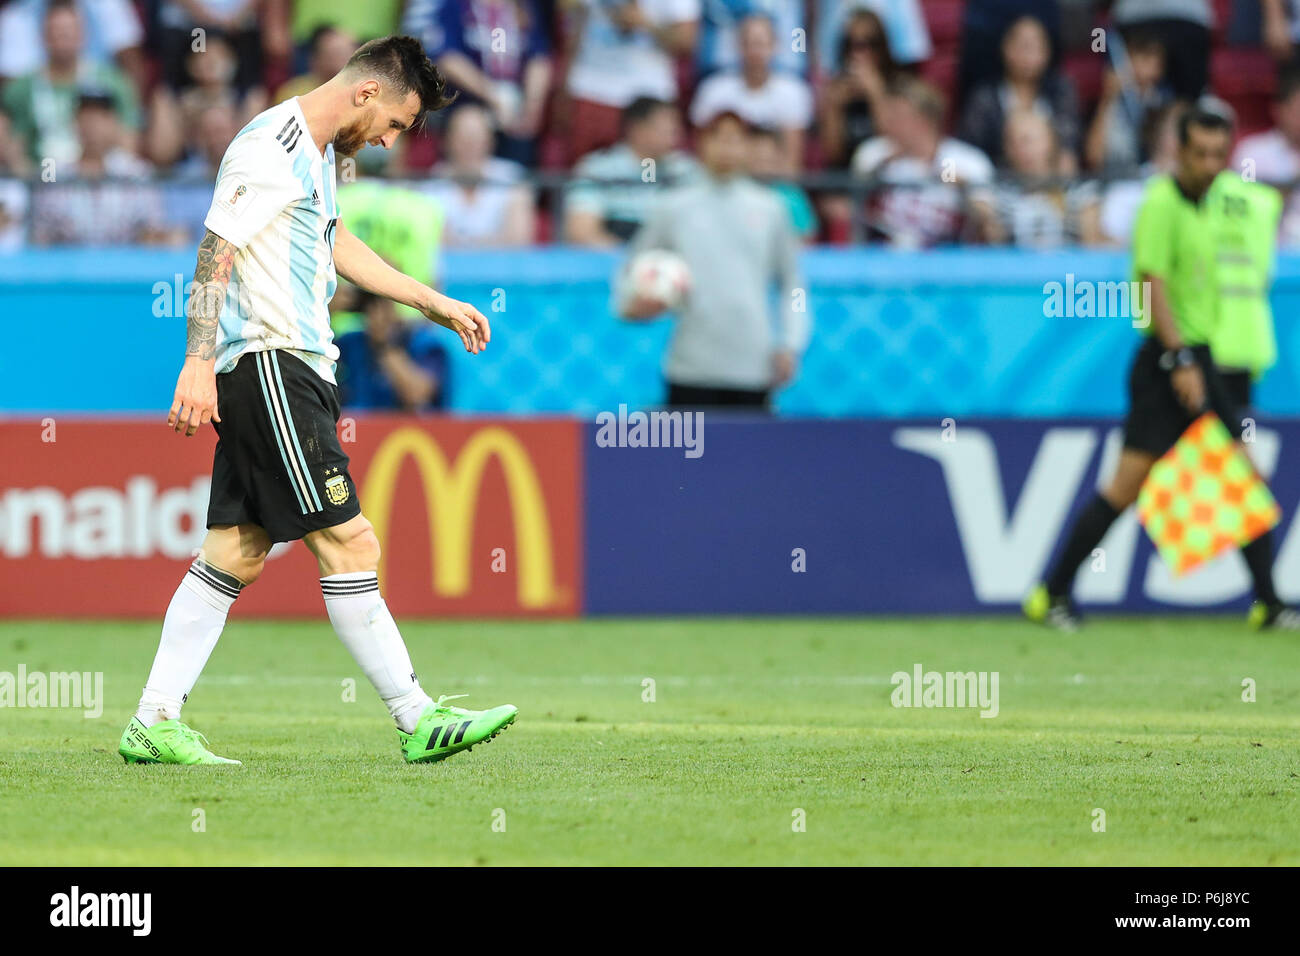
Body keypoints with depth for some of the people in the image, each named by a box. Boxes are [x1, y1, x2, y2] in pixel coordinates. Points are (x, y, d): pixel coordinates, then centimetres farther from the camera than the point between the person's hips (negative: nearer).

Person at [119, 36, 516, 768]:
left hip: (291, 372, 10)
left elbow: (336, 245, 35)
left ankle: (154, 723, 7)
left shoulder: (318, 153, 19)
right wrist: (199, 363, -24)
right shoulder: (272, 150, -13)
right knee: (349, 543, -9)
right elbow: (217, 249, -17)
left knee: (235, 554, 7)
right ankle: (418, 720, -7)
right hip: (269, 364, -10)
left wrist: (435, 303, 39)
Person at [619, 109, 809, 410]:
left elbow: (791, 282, 15)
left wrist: (789, 345, 5)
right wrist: (635, 303, -7)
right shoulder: (672, 207, 7)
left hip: (753, 371, 1)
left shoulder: (769, 208, 9)